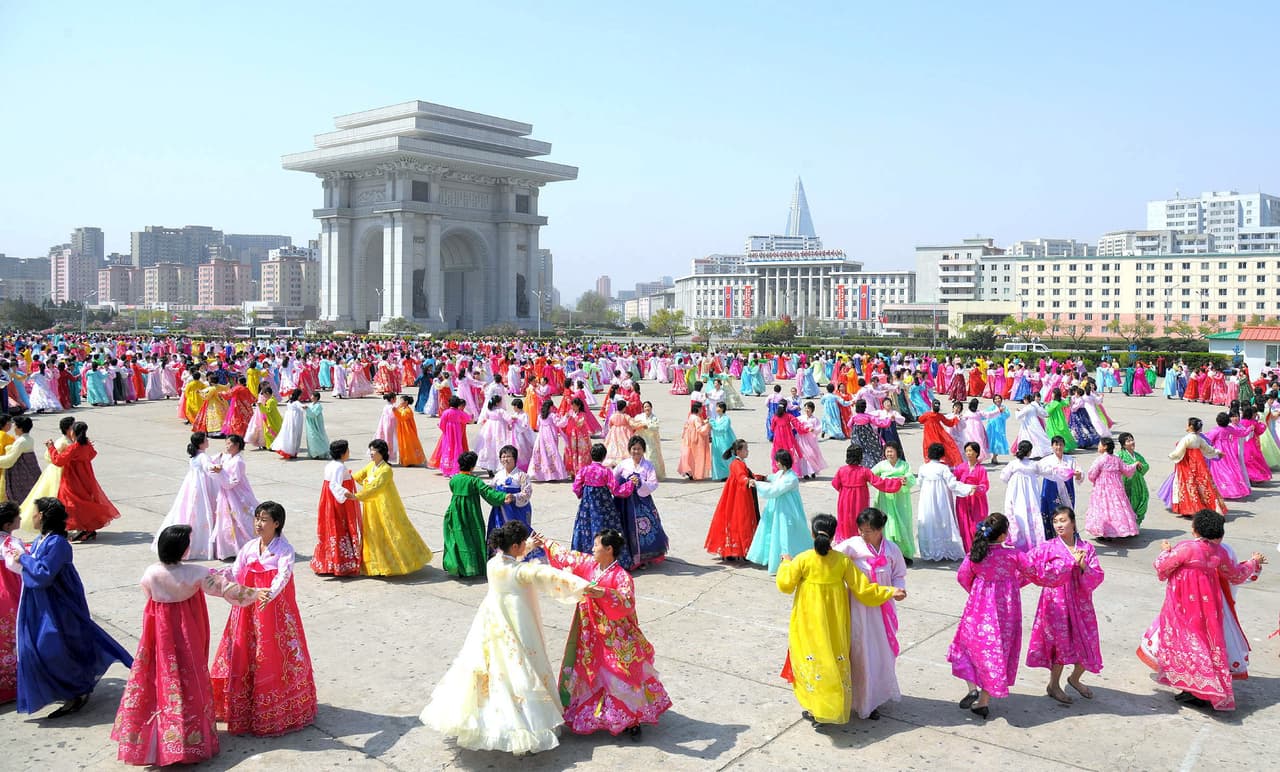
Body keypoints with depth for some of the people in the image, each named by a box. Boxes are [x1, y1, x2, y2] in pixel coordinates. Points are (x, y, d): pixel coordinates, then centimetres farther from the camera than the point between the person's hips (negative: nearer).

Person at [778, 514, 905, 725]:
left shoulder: (802, 559, -14)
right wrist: (890, 592, 6)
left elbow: (785, 585, -6)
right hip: (835, 622, 2)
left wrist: (786, 564, 11)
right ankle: (836, 706, 25)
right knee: (835, 658, 15)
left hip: (809, 622, -2)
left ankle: (814, 707, 6)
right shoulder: (843, 560, -8)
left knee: (811, 658, 8)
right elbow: (862, 589, -6)